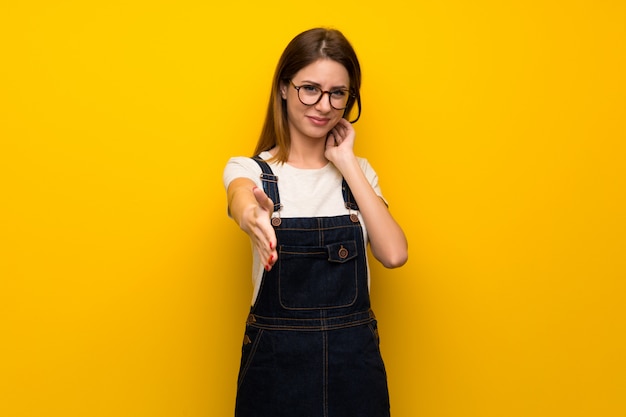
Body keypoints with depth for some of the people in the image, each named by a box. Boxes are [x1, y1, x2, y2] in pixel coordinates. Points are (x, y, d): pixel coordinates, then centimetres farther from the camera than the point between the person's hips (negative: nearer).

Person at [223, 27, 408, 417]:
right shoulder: (249, 169, -1)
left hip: (354, 359, 2)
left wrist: (346, 162, -8)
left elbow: (394, 253, -10)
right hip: (276, 360, -2)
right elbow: (242, 197, -26)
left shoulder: (358, 172, 6)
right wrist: (253, 213, -48)